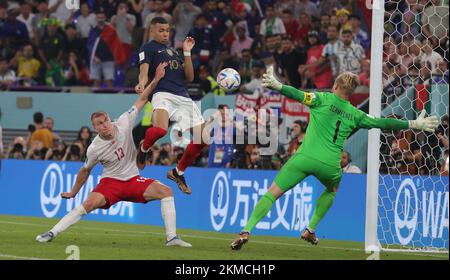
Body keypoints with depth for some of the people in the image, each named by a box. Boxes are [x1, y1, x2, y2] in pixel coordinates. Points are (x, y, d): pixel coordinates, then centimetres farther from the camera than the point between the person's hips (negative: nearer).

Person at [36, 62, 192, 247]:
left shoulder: (123, 124, -11)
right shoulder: (94, 149, -14)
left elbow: (141, 100, -4)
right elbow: (85, 171, 4)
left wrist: (156, 80, -12)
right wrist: (73, 192, 11)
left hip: (133, 180, 3)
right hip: (110, 182, -3)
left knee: (166, 192, -15)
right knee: (89, 204, -27)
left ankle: (172, 238, -14)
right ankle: (52, 233, -19)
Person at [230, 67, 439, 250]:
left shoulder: (323, 98, 4)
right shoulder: (354, 115, 12)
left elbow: (298, 95, -14)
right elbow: (382, 123, 17)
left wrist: (277, 85, -27)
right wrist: (414, 125, 25)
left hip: (305, 157, -2)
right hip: (330, 165, 2)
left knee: (273, 192, 0)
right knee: (332, 190, 36)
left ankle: (246, 231, -13)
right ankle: (310, 230, 31)